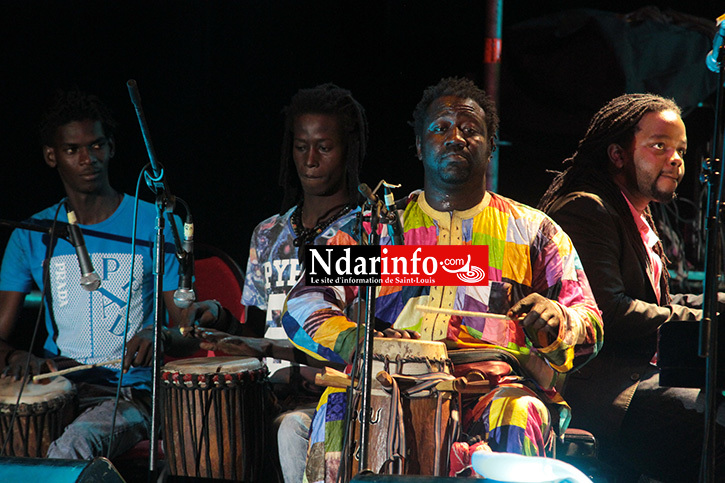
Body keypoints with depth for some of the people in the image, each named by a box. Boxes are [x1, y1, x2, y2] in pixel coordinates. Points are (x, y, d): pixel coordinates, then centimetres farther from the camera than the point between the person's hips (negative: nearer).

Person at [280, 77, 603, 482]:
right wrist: (359, 340, -12)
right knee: (342, 404, -33)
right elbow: (304, 303, 10)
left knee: (518, 416, -36)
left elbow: (590, 327, 15)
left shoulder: (534, 231, 19)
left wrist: (554, 320, -11)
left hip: (495, 385, 0)